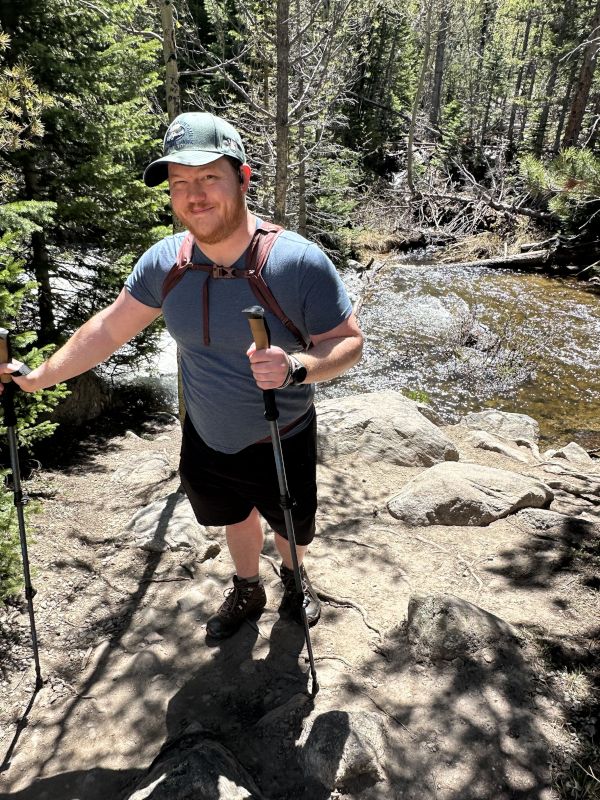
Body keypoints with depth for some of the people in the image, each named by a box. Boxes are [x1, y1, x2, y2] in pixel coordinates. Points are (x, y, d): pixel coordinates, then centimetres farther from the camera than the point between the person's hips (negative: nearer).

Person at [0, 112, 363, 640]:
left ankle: (294, 578, 58)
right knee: (236, 516, 27)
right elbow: (110, 328, 0)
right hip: (207, 439, 4)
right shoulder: (163, 261, -13)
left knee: (292, 526, 22)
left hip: (281, 443, -3)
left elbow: (349, 342, -20)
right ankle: (247, 590, 58)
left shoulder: (299, 261, -27)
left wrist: (296, 368, -40)